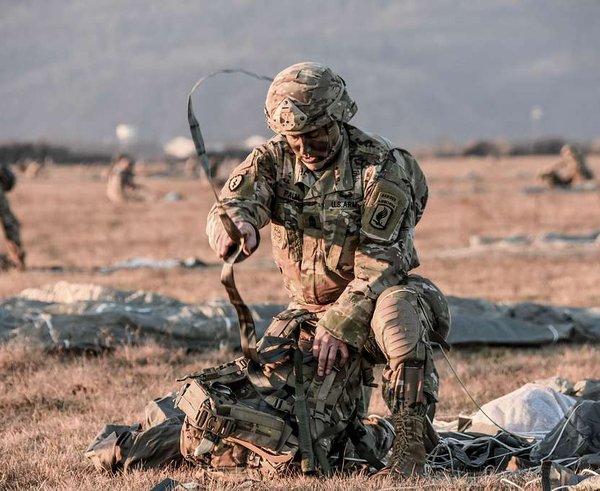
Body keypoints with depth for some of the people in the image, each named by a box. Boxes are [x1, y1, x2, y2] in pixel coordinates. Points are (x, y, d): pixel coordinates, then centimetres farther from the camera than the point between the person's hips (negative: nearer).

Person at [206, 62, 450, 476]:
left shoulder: (382, 166, -17)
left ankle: (410, 446, -37)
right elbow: (233, 204, -23)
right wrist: (235, 224, -49)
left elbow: (380, 260, -22)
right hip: (308, 309, 5)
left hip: (374, 300, -5)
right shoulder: (272, 160, -3)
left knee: (397, 310, -38)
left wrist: (340, 325, -31)